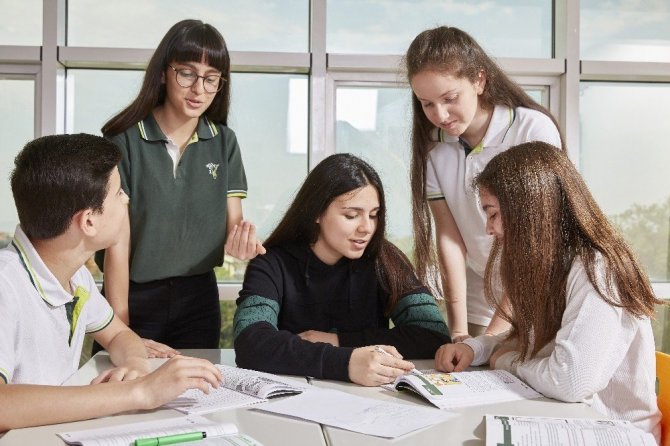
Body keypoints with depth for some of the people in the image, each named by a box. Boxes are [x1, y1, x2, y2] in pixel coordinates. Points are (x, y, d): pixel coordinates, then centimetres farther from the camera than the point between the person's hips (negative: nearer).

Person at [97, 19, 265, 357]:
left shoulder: (224, 142, -1)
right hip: (133, 297, -3)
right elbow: (117, 242, -13)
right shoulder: (124, 140, -12)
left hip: (199, 295, 3)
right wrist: (121, 330, -16)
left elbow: (231, 220, -2)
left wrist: (239, 239, -26)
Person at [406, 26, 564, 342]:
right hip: (477, 297, 3)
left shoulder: (535, 130, -18)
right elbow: (449, 236, -9)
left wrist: (494, 334, -23)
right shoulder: (433, 145, -7)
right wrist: (459, 330, -15)